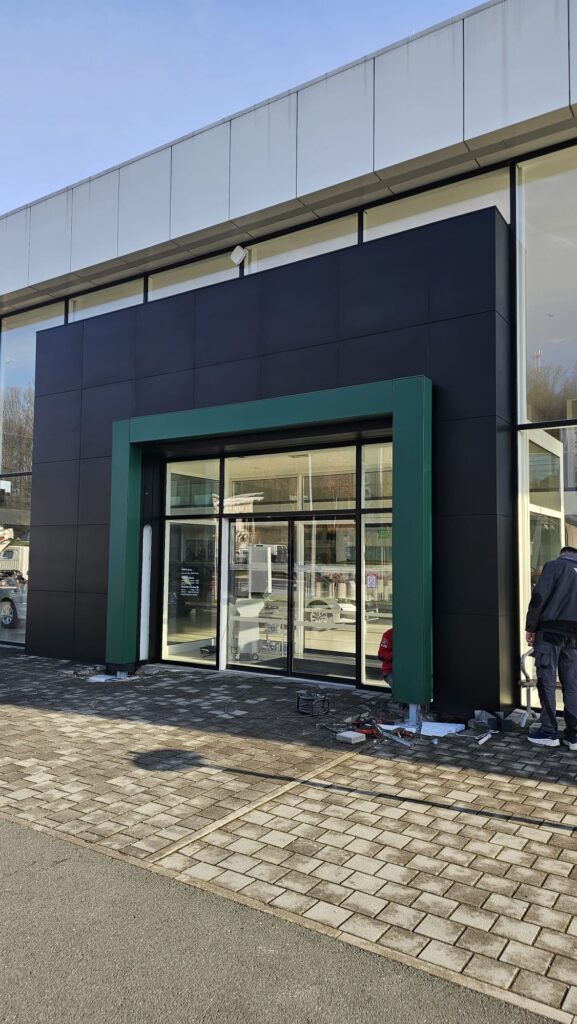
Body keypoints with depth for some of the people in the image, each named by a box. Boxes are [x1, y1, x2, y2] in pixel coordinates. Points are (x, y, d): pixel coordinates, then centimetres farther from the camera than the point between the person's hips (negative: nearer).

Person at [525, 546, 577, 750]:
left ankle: (549, 732, 3)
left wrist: (530, 627, -5)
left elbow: (538, 597, -10)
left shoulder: (555, 565, 0)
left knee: (547, 682, 1)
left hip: (550, 631, -5)